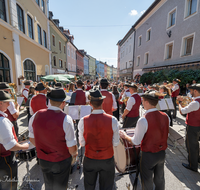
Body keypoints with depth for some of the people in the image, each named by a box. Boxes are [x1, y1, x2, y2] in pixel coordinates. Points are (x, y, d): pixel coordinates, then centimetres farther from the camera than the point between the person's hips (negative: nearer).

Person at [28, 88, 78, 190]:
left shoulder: (36, 115, -15)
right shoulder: (66, 119, -28)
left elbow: (32, 139, 0)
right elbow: (71, 147, -21)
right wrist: (74, 153, 1)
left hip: (43, 159, 4)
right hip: (61, 161, -4)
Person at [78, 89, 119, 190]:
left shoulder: (83, 121, -19)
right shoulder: (112, 120, -21)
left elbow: (82, 143, -7)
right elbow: (115, 143, -10)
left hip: (89, 159, 1)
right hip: (107, 159, 0)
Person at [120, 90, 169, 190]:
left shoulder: (143, 120, -28)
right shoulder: (165, 116, -8)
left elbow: (136, 142, -21)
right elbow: (165, 135, 7)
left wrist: (125, 136, -4)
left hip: (148, 155, -6)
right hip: (162, 153, 6)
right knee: (160, 179, 27)